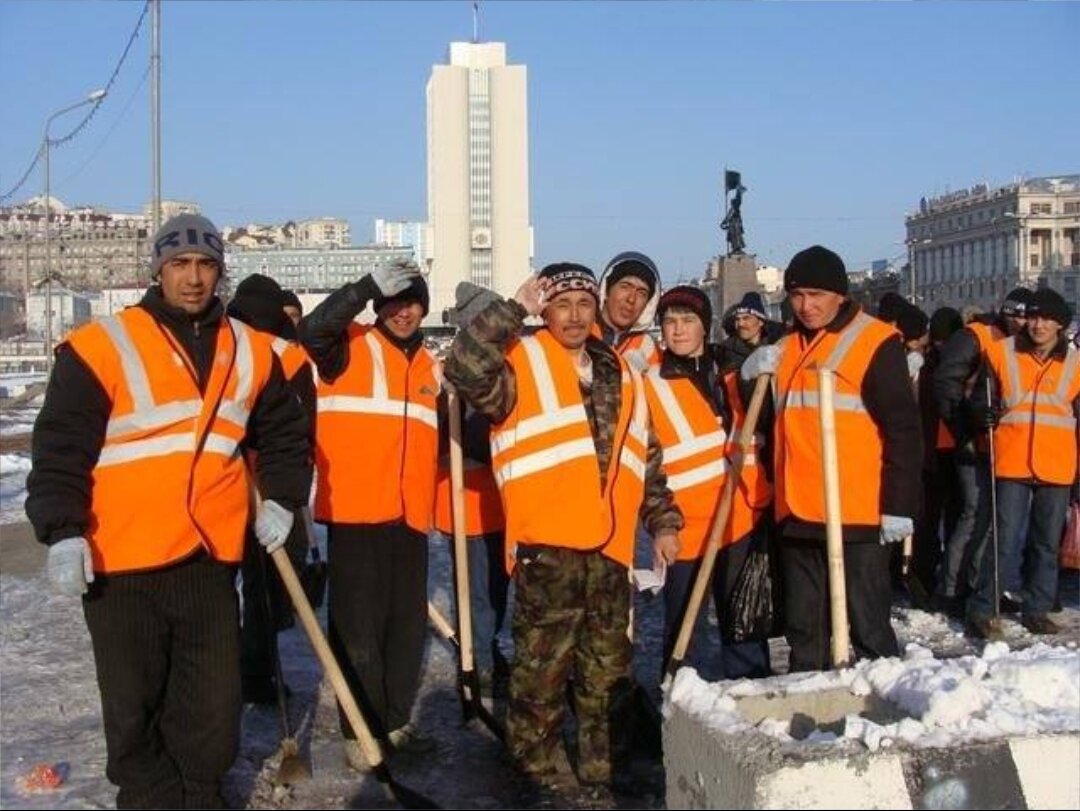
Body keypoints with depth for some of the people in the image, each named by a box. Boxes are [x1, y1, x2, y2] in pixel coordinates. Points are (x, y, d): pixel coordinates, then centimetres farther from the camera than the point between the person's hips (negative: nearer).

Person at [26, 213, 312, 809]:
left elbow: (283, 433, 20)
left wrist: (281, 500, 9)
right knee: (135, 704, 9)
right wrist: (63, 532, -15)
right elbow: (60, 448, -8)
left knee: (213, 706, 10)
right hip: (121, 565, -3)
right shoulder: (100, 347, -7)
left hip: (211, 559, 4)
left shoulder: (250, 352, 8)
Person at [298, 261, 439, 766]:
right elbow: (314, 331, -24)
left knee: (408, 624, 12)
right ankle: (361, 732, 9)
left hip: (409, 516, 6)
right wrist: (369, 285, -30)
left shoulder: (429, 367, 17)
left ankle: (395, 721, 25)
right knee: (359, 626, -1)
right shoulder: (352, 347, -1)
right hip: (355, 512, -6)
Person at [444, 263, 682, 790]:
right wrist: (514, 309, -17)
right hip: (546, 543, -5)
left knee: (609, 669, 13)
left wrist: (663, 520, 17)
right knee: (542, 666, 0)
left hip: (609, 545, 5)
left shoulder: (620, 374, 17)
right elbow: (463, 368, -22)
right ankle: (538, 767, 13)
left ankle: (605, 767, 25)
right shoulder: (521, 361, 0)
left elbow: (645, 455, 22)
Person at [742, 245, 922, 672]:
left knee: (866, 623, 0)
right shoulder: (787, 347, 14)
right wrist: (754, 376, 4)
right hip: (797, 514, 7)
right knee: (803, 628, 14)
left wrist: (899, 505, -13)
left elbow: (903, 429, -9)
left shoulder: (876, 343, -5)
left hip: (857, 515, -6)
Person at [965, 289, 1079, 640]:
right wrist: (985, 415, -7)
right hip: (1011, 463, -2)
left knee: (1047, 543, 10)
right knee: (1004, 540, -6)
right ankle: (982, 609, 1)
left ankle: (1037, 609, 21)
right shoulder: (1002, 353, 0)